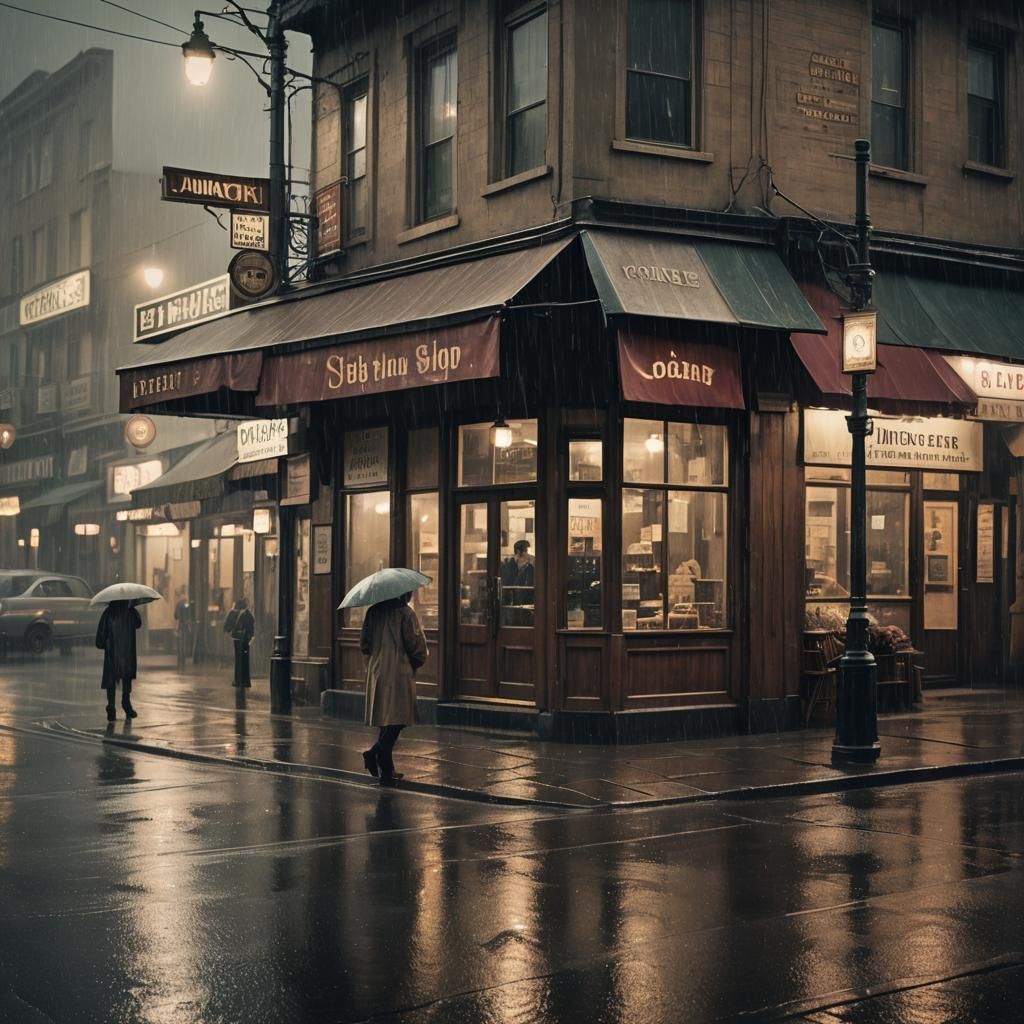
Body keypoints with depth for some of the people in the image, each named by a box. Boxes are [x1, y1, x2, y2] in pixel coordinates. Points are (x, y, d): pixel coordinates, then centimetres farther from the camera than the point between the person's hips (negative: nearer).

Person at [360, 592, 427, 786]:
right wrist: (418, 661, 8)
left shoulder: (373, 612, 7)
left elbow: (363, 644, 10)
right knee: (397, 719, -5)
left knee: (386, 719, 13)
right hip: (399, 673, -7)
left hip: (376, 672, 7)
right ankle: (375, 752, -25)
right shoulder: (406, 613, -10)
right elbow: (416, 644, -11)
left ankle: (387, 770, 16)